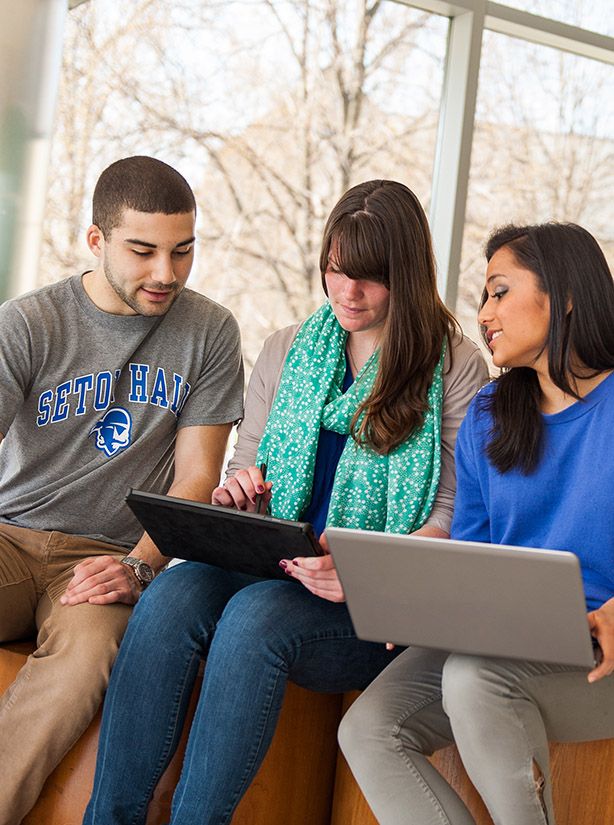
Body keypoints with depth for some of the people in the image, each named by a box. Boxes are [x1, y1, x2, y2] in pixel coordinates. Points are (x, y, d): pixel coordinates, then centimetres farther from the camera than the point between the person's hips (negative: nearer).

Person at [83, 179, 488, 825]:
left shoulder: (456, 367, 3)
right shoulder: (285, 351, 18)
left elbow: (453, 516, -2)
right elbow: (244, 468, 20)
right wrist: (236, 498, -6)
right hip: (269, 570, 4)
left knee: (256, 613, -35)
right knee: (172, 593, -29)